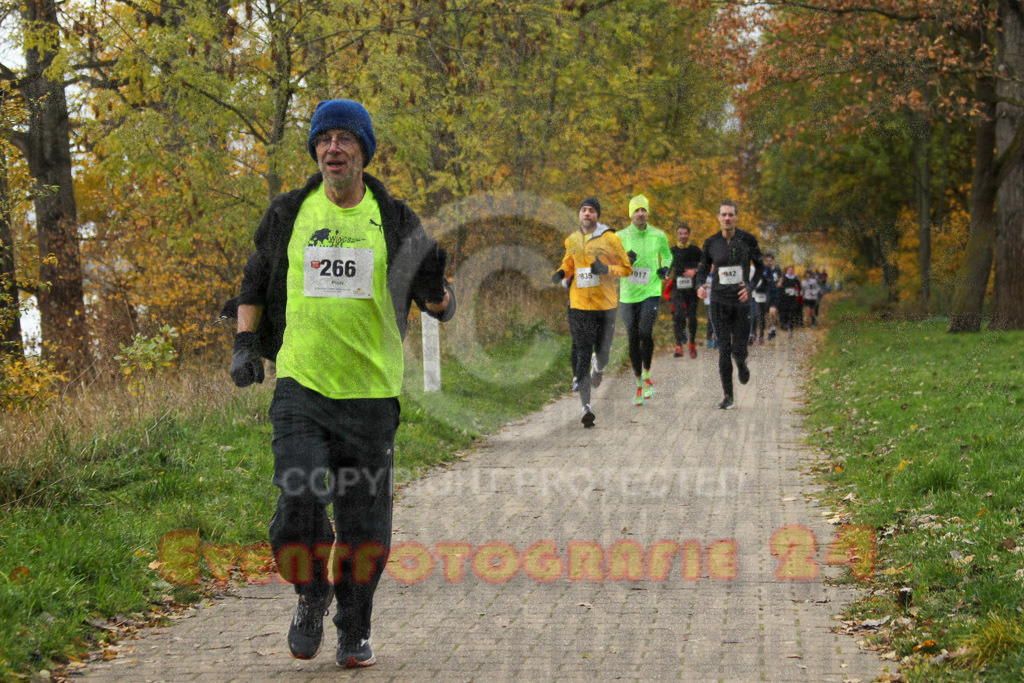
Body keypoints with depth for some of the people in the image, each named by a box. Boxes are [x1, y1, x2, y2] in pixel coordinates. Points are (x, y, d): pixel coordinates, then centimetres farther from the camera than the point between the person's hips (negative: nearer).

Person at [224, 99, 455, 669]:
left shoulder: (395, 220, 3)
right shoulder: (289, 214, 6)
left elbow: (441, 308, 4)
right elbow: (255, 283, 18)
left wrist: (435, 289, -19)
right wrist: (245, 344, 4)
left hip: (371, 392, 0)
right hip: (300, 386, 0)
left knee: (365, 526, 4)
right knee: (300, 502, -16)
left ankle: (355, 630, 24)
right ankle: (312, 596, 12)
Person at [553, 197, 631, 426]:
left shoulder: (610, 238, -5)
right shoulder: (572, 240, 8)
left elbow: (626, 268, -1)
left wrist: (605, 269, -19)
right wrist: (561, 273, 5)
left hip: (605, 304, -2)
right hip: (579, 305, 2)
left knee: (602, 352, 7)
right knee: (582, 353, -8)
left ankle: (598, 369, 48)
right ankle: (586, 406, -12)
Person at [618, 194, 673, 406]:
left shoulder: (658, 236, 0)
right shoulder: (620, 237, -2)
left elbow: (667, 255, 19)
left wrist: (665, 268, -2)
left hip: (651, 293, -1)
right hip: (628, 295, 1)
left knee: (645, 333, -19)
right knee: (633, 340, 4)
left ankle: (647, 377, 3)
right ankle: (639, 384, 20)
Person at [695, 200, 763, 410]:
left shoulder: (748, 239, -5)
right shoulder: (711, 243, -1)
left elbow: (759, 267, 4)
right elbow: (703, 270, 8)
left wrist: (750, 287, -14)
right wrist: (700, 288, -14)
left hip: (741, 301, 0)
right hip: (719, 302, 0)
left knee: (738, 351, 0)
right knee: (724, 349, -7)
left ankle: (742, 363, 40)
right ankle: (728, 397, 0)